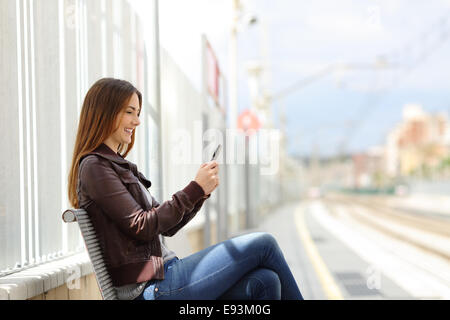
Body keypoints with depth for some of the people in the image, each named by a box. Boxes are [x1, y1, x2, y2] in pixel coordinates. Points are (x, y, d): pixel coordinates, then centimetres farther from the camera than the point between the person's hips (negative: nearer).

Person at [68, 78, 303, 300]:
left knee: (264, 281, -9)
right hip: (148, 289, -9)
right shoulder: (94, 167, -8)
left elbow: (167, 225, 18)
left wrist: (202, 192, 3)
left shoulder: (118, 165, 21)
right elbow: (141, 227, -16)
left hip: (161, 275, 9)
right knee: (263, 244, -9)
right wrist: (194, 189, -12)